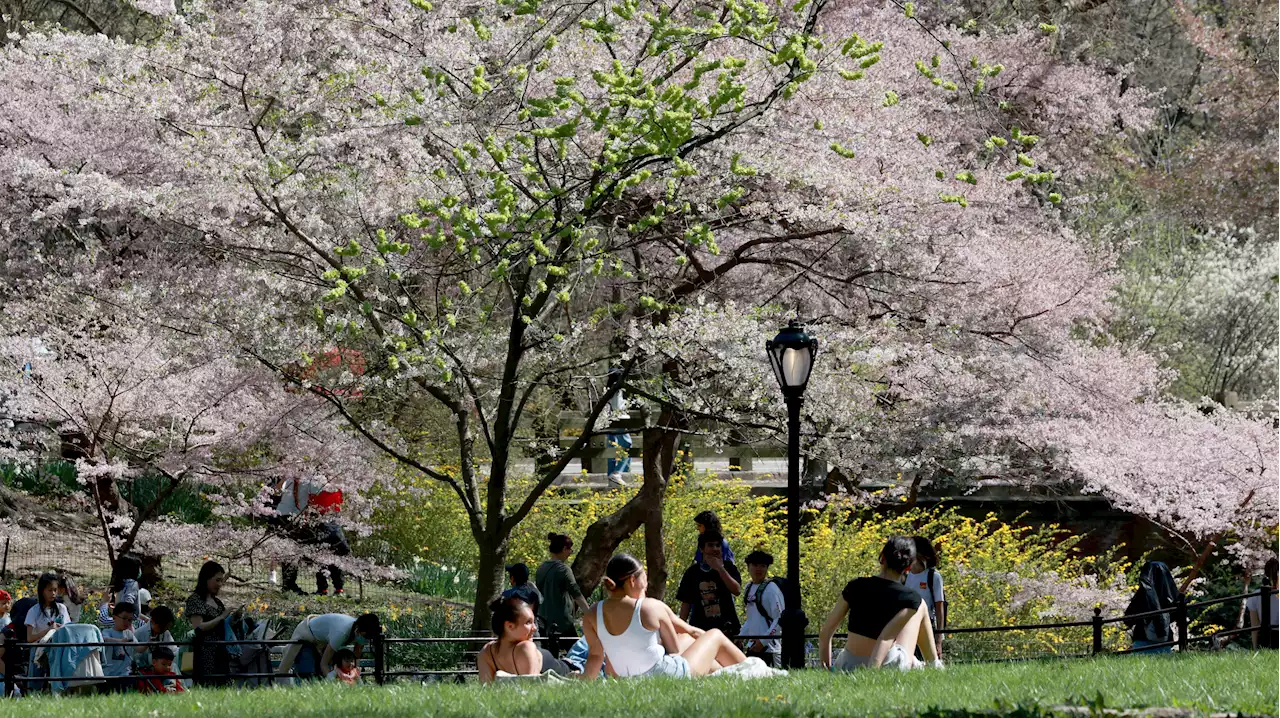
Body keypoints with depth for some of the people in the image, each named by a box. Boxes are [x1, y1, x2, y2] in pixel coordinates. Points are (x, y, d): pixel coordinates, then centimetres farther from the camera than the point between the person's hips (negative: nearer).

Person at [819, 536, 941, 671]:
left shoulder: (855, 587, 0)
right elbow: (886, 638, -23)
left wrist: (827, 668, 13)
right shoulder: (910, 599, -10)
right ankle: (934, 665, 27)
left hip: (847, 667, 4)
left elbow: (824, 634, 3)